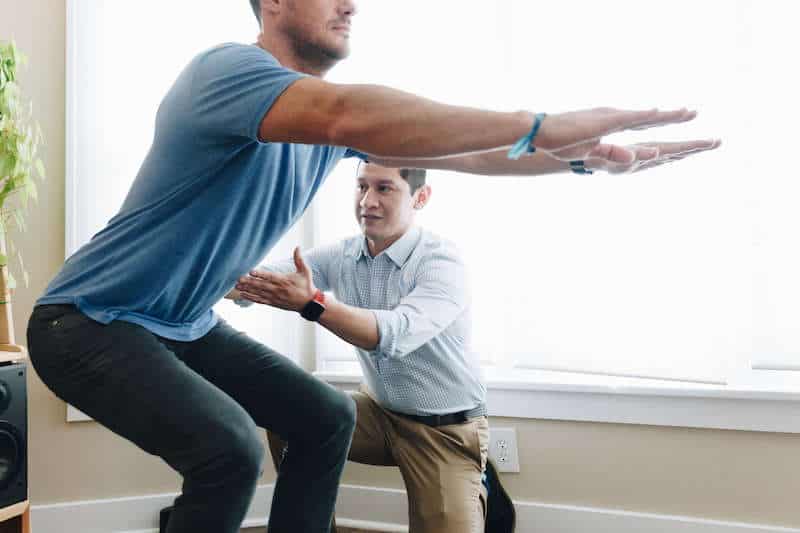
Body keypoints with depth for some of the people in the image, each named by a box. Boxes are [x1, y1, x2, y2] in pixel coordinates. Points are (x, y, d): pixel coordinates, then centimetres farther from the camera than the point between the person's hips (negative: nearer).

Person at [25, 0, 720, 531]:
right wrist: (540, 128, -43)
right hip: (91, 322, -9)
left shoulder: (330, 112, 3)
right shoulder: (229, 68, -25)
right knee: (229, 447, -29)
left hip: (185, 325, 9)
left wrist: (588, 156, -10)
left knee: (327, 418, 7)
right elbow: (353, 117, -45)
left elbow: (453, 148, 2)